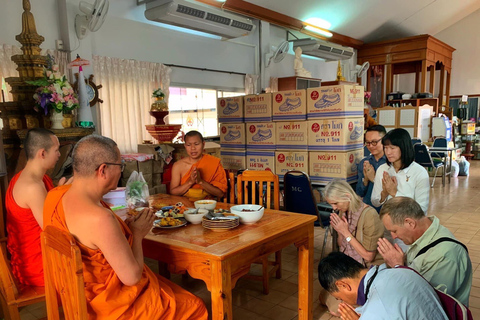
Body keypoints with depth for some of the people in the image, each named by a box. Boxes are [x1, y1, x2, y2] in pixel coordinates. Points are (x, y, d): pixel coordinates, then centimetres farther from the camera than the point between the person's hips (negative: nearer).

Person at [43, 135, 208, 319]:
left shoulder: (55, 195, -7)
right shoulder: (100, 218, -34)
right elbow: (132, 277, -25)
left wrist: (126, 227, 0)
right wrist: (137, 234, -10)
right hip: (109, 305, -8)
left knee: (170, 287, 24)